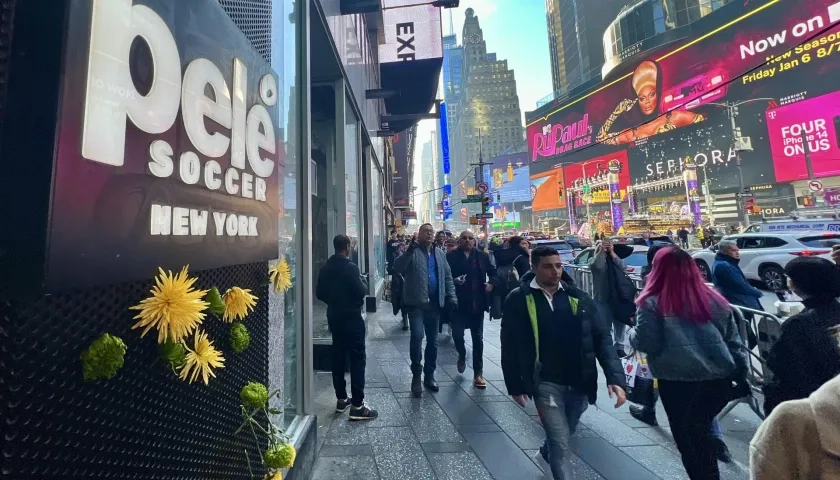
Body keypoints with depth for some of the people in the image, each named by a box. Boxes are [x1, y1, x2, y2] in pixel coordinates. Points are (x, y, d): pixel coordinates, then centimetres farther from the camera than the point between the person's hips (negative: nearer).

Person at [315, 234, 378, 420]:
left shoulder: (325, 267, 5)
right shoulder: (350, 267, -18)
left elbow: (320, 293, 11)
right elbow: (361, 291, -19)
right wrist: (363, 281, 0)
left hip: (333, 316, 8)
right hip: (351, 317, -8)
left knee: (338, 357, 14)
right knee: (357, 358, -2)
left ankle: (341, 399, 24)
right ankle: (357, 405, 0)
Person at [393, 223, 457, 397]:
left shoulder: (440, 253, 12)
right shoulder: (412, 251, -2)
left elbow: (447, 276, 14)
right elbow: (397, 268, -16)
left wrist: (451, 296, 3)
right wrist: (408, 251, -28)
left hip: (434, 303, 5)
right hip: (416, 302, -4)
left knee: (433, 341, 11)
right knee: (417, 337, -15)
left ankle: (429, 375, 27)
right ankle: (416, 376, 4)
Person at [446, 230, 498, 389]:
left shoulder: (483, 256, 5)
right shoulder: (451, 256, -2)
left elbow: (493, 272, 13)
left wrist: (491, 283, -5)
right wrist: (454, 281, -21)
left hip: (477, 302, 2)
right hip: (458, 301, -1)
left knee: (478, 338, 7)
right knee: (457, 334, 0)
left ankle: (478, 373, 19)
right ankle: (462, 356, 34)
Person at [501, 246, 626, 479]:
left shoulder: (578, 297, -2)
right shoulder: (519, 299, -11)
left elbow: (602, 338, -3)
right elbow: (510, 345, -6)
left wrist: (615, 377, -15)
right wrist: (515, 386, -5)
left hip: (579, 383, 5)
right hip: (546, 384, -4)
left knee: (564, 435, 26)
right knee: (561, 444, -2)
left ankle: (547, 451, 59)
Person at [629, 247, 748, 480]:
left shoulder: (653, 302, -10)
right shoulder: (715, 299, 7)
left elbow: (645, 343, -12)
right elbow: (734, 342, 11)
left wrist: (632, 332, 7)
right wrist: (742, 376, 18)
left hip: (678, 382, -5)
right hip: (719, 379, 6)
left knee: (688, 440, 11)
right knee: (701, 431, 24)